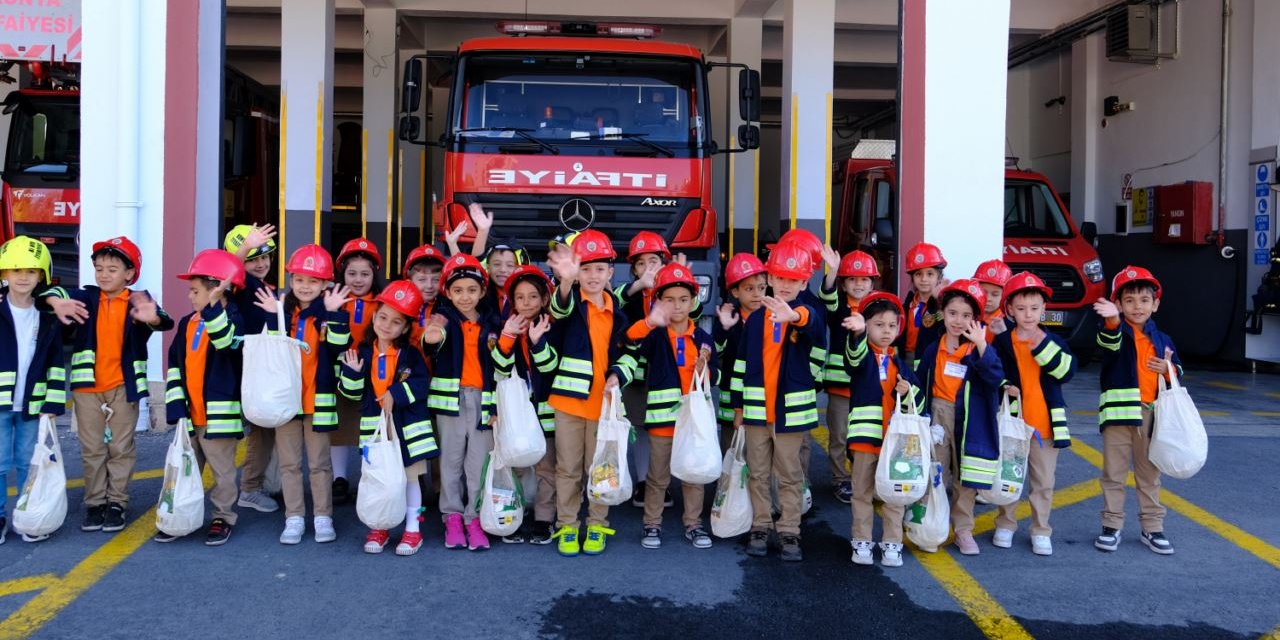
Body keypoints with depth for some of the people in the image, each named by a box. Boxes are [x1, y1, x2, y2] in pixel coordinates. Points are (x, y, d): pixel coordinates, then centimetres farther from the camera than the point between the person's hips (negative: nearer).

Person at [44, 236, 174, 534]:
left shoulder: (138, 302, -6)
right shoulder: (87, 297, 2)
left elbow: (164, 322, -23)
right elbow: (58, 293, -13)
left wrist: (153, 318, -47)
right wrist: (58, 303, -37)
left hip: (123, 387, -2)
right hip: (87, 386, 2)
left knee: (121, 448, 7)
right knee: (92, 449, 10)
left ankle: (117, 503, 17)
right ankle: (94, 503, 19)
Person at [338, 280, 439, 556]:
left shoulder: (411, 355, -5)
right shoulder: (363, 353, 2)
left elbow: (422, 384, -13)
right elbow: (353, 392, 3)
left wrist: (396, 393, -21)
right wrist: (352, 372, -16)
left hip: (407, 425, -2)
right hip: (374, 424, 2)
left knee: (410, 476, 6)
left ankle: (412, 529, 17)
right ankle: (378, 528, 22)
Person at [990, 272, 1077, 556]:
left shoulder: (1053, 341, 1)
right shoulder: (1002, 342, -3)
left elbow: (1067, 371, -13)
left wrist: (1043, 346, -22)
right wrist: (1003, 387, -20)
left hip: (1045, 423, 1)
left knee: (1044, 482, 9)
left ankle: (1041, 531, 21)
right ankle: (1005, 525, 26)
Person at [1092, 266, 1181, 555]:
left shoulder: (1162, 340, 9)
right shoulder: (1117, 332, -4)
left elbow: (1177, 371, 21)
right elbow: (1110, 340, -30)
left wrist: (1169, 369, -4)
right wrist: (1112, 320, -53)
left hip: (1150, 413, 3)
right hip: (1119, 411, -3)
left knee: (1149, 474, 12)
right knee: (1114, 472, 3)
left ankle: (1152, 528, 22)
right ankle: (1111, 526, 12)